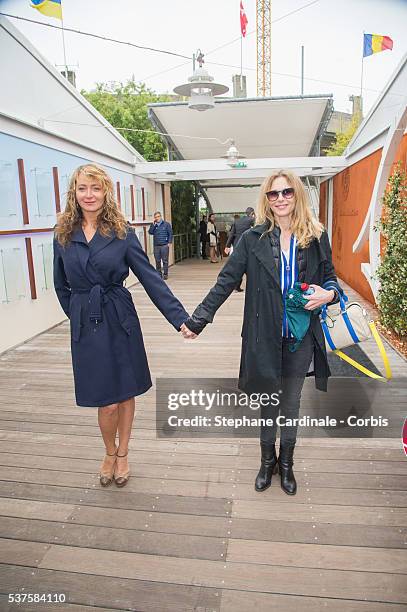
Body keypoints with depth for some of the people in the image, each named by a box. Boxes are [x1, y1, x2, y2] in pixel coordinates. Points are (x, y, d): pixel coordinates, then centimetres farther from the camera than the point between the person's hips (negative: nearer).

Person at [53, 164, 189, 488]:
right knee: (107, 402, 2)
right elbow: (61, 285, 13)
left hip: (120, 321, 0)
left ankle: (122, 455, 36)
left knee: (126, 393, 11)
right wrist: (78, 314, 5)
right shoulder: (63, 234, 2)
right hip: (85, 326, 0)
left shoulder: (122, 232, -3)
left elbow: (151, 278, -7)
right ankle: (110, 453, 34)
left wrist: (181, 318, -13)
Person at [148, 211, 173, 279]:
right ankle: (159, 274, 13)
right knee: (157, 261, 5)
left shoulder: (166, 224, 5)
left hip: (164, 245, -3)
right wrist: (153, 224, -5)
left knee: (165, 260, -1)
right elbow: (150, 232, -1)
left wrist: (169, 242, -7)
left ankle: (165, 274, 5)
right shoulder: (153, 225, 13)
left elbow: (170, 233, 2)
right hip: (156, 246, 3)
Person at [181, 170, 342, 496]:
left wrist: (329, 294, -14)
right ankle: (268, 460, 38)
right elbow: (226, 281, -6)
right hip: (265, 336, -1)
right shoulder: (253, 239, -4)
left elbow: (330, 277, 10)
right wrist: (197, 320, -11)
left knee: (291, 402, 17)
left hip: (301, 337, 1)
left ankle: (286, 463, 39)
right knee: (268, 402, 14)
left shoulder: (317, 237, -1)